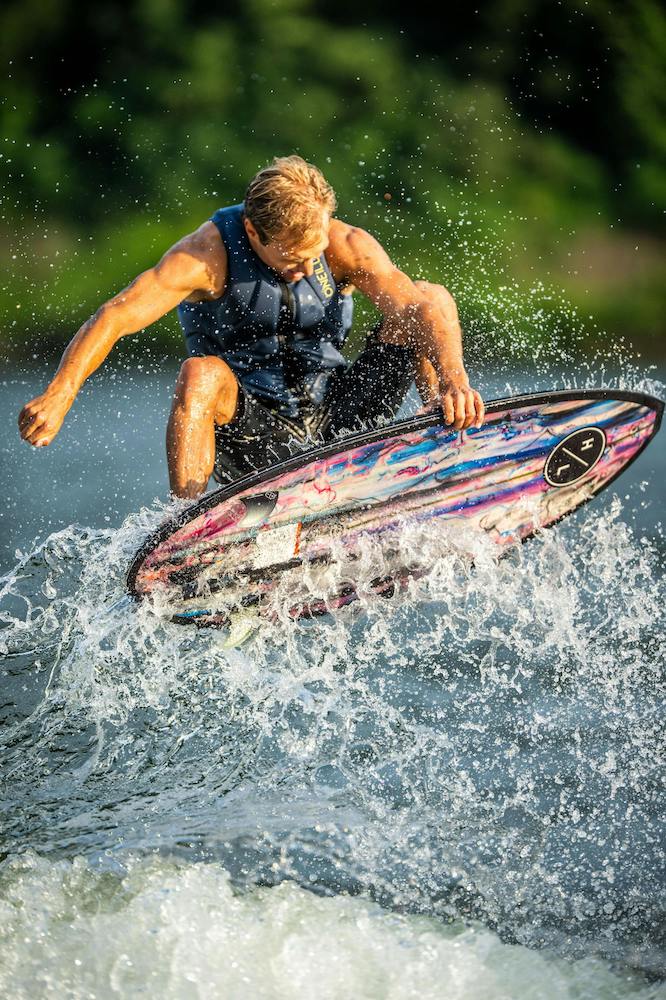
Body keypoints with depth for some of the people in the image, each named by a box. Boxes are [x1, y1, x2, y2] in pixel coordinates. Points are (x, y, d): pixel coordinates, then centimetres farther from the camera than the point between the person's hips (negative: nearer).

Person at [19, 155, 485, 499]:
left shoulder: (345, 246, -11)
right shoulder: (208, 255, -18)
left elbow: (421, 306, -23)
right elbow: (115, 317, -27)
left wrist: (454, 376, -44)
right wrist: (59, 395, -44)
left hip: (336, 420, 2)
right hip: (252, 431, -2)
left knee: (432, 296, -11)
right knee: (200, 376, -37)